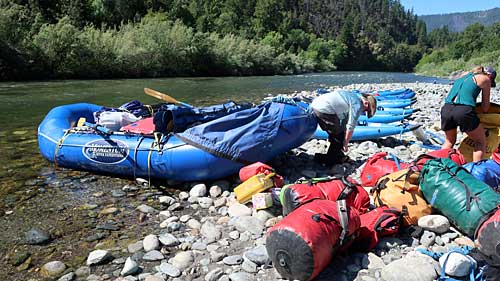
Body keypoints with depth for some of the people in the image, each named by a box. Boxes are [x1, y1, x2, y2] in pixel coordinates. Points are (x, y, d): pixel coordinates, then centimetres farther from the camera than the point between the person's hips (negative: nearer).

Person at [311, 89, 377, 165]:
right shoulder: (358, 105, -7)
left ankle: (338, 156, 32)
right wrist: (345, 144, 8)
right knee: (338, 136, 5)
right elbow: (350, 127, -4)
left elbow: (344, 121, 27)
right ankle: (329, 160, 14)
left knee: (335, 134, 22)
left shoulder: (354, 96, 22)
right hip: (325, 110, -10)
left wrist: (344, 142, 29)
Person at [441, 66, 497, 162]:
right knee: (481, 142, 13)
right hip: (464, 111, -5)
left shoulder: (464, 75, 27)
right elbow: (485, 107, 14)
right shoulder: (485, 79, 12)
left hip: (447, 108, 5)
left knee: (449, 141, 26)